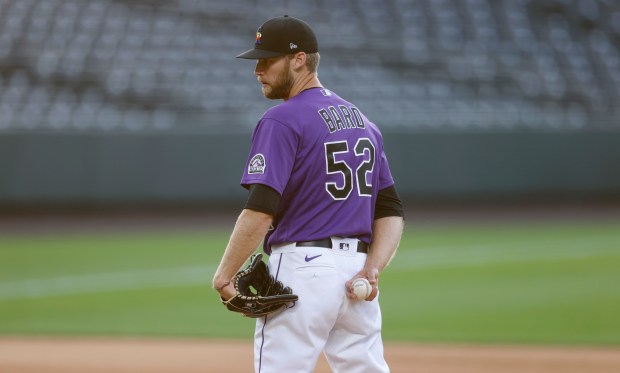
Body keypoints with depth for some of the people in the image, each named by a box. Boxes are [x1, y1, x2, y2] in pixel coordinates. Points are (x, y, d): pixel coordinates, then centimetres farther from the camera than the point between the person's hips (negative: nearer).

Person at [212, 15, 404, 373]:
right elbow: (391, 210, 13)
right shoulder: (363, 121, 17)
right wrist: (372, 268, 2)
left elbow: (261, 211, -18)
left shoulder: (282, 121, -8)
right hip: (357, 268, 7)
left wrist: (223, 276, -11)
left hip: (303, 268, -7)